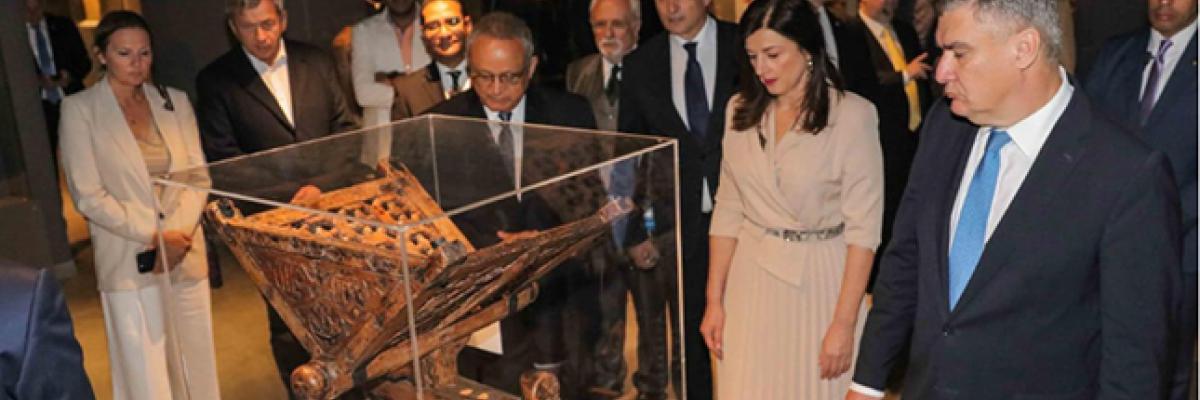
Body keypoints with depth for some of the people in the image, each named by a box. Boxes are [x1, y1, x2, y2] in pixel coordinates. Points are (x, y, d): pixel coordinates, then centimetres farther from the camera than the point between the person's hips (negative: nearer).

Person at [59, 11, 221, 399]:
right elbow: (88, 196, -7)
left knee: (196, 361, 8)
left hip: (186, 253, 3)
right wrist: (154, 236, -13)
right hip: (130, 261, -3)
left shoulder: (175, 102, 7)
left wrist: (180, 233, -11)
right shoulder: (79, 109, -4)